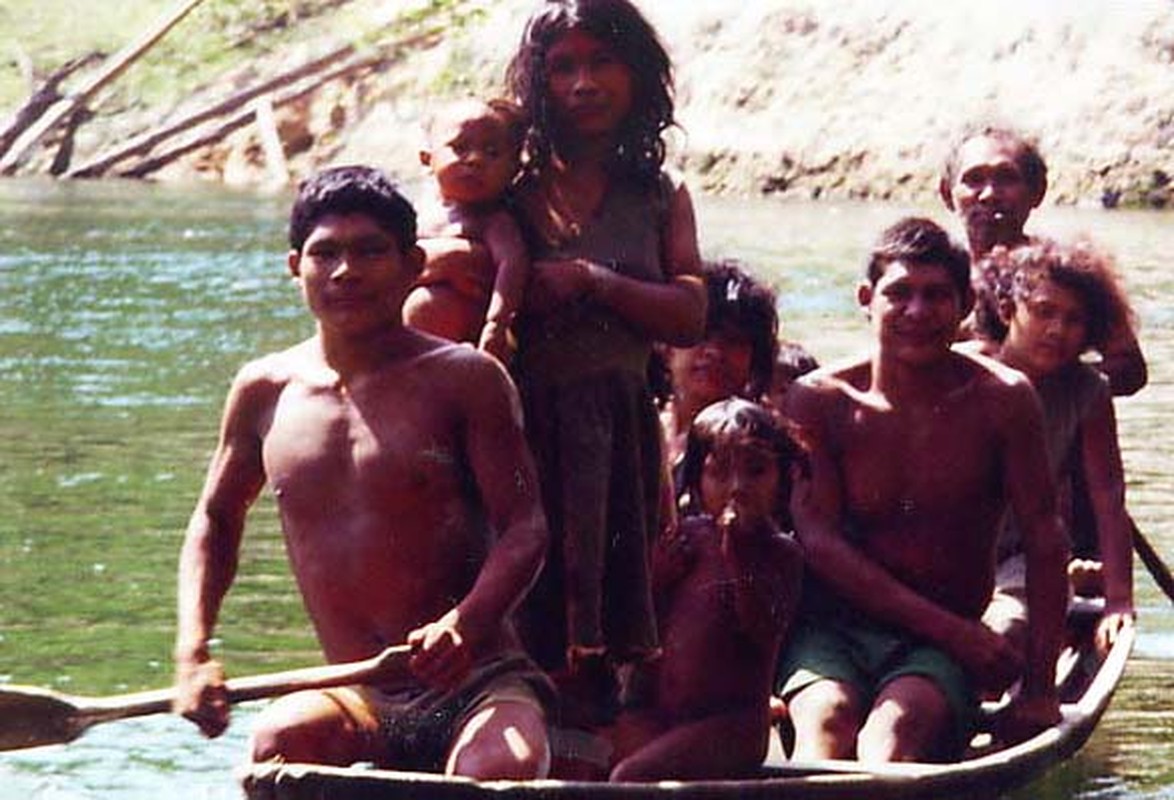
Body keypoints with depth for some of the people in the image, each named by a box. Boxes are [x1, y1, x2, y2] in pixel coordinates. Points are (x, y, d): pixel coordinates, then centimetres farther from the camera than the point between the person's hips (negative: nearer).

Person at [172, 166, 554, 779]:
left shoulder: (464, 379, 1)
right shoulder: (265, 393, 12)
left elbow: (524, 527, -6)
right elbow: (215, 521, 25)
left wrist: (464, 624, -26)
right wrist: (193, 655, 9)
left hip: (479, 683, -3)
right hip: (360, 702, 3)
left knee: (500, 769, -36)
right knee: (282, 739, -32)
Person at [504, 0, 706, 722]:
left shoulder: (659, 196, 13)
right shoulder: (513, 190, 5)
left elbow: (690, 317, 2)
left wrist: (594, 281, -9)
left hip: (620, 428, 3)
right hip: (527, 425, -3)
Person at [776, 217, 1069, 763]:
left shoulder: (1001, 401, 1)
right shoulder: (819, 401, 1)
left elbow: (1044, 539, 2)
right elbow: (818, 539, -5)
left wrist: (1039, 689, -5)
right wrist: (950, 627, -12)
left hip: (940, 653, 0)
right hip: (829, 630, 0)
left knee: (894, 730, -33)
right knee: (825, 719, -33)